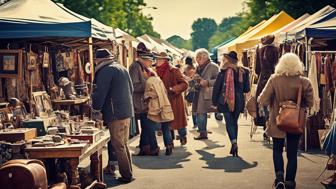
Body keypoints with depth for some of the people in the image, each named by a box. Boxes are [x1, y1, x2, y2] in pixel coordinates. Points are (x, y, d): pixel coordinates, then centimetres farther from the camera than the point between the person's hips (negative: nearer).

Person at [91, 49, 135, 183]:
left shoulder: (105, 71, -12)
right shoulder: (122, 69, 17)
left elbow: (100, 93, -15)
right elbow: (131, 89, 22)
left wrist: (95, 110, -3)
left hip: (115, 114, -9)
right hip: (127, 112, 9)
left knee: (118, 146, -3)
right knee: (124, 144, 16)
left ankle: (126, 176, -2)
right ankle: (128, 173, 20)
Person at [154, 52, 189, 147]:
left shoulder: (174, 71, -12)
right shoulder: (158, 71, 7)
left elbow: (184, 84, -14)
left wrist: (173, 89, -22)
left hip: (174, 101, -5)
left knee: (178, 121, 7)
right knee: (164, 124, 6)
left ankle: (183, 137, 31)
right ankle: (168, 143, 17)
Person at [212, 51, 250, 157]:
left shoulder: (224, 71, -8)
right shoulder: (243, 72, 1)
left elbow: (217, 87, -8)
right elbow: (247, 89, 4)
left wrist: (214, 101, 0)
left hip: (226, 101, -3)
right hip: (238, 101, 3)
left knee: (229, 122, 1)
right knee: (234, 122, 15)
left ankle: (234, 142, -20)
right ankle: (234, 146, 18)